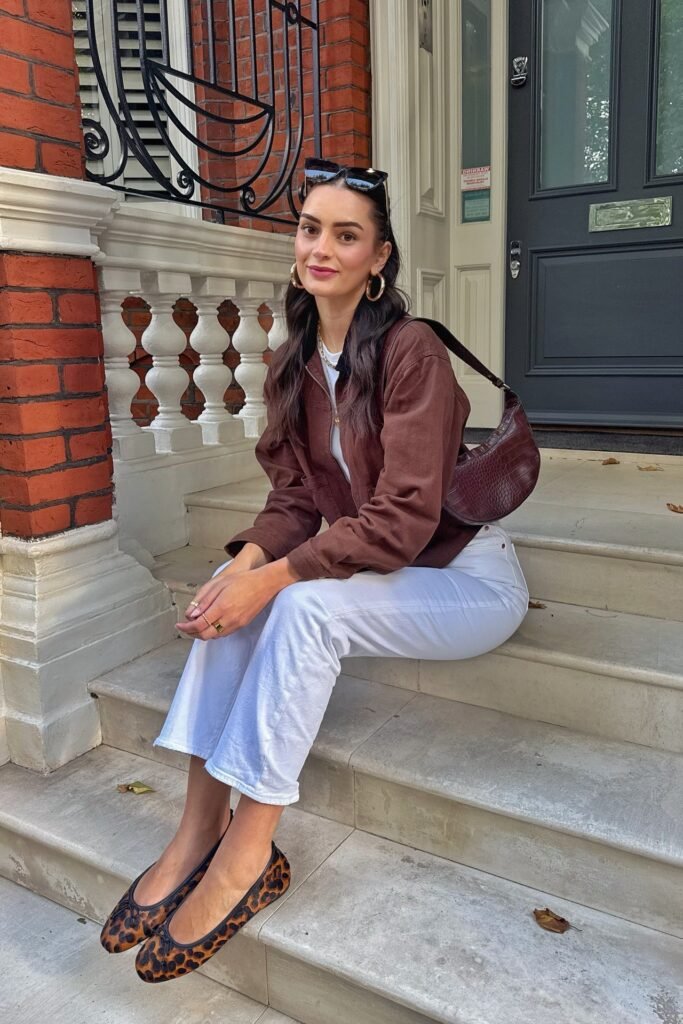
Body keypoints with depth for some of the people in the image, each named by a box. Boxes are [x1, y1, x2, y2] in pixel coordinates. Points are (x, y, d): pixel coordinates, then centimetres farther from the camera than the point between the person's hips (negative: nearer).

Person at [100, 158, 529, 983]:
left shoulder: (410, 350, -19)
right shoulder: (292, 363, 3)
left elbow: (404, 518, -24)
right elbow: (293, 498, 1)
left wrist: (275, 576, -29)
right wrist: (250, 558, -19)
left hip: (468, 577, -6)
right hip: (376, 573, 6)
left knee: (305, 602, -30)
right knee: (233, 587, -16)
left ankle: (248, 852, -17)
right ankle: (198, 830, -12)